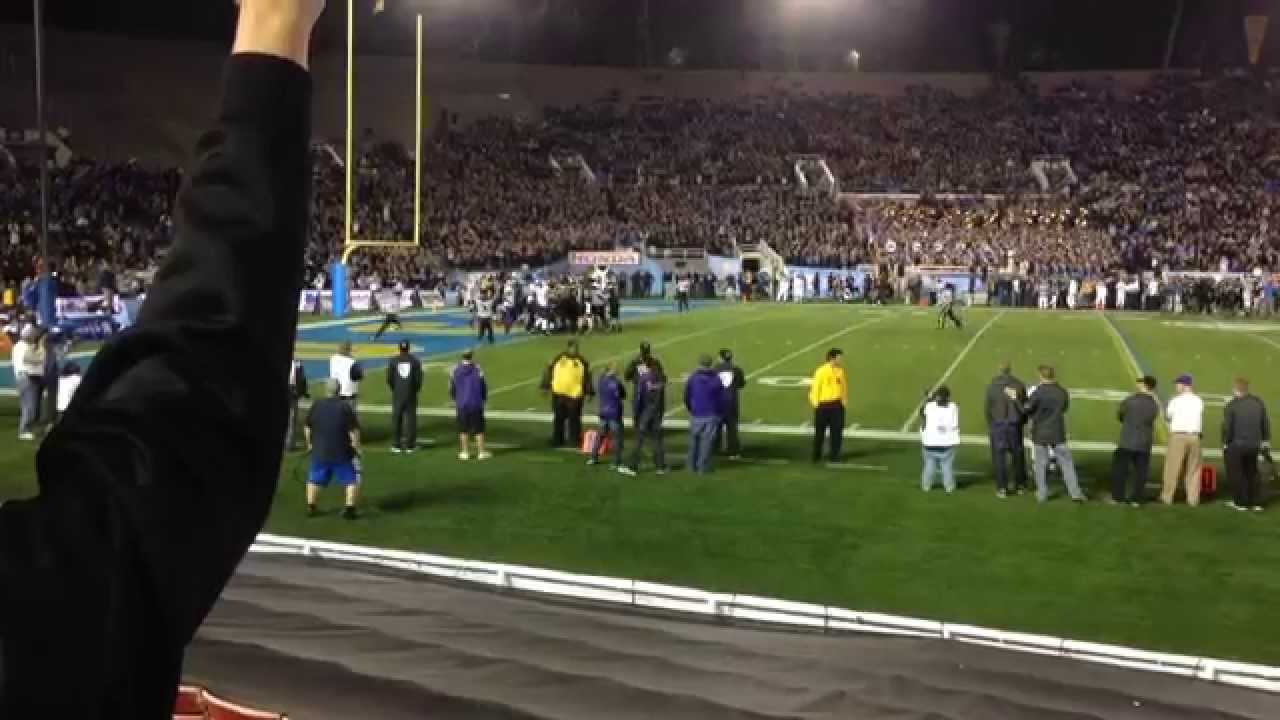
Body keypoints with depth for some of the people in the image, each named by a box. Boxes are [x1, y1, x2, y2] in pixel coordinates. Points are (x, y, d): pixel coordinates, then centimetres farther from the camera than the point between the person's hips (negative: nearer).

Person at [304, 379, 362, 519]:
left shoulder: (316, 406, 0)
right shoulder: (345, 407, -11)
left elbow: (307, 428, 9)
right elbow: (354, 431, -13)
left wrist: (310, 443, 24)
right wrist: (356, 447, 0)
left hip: (319, 452, 3)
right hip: (342, 453, -3)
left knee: (314, 480, 19)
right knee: (351, 480, 7)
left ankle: (310, 507, 19)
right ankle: (349, 508, -1)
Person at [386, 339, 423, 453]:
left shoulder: (393, 361, -2)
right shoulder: (415, 361, -2)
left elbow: (389, 378, -2)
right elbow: (419, 378, -3)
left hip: (397, 394, 0)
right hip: (411, 394, 0)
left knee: (396, 418, 8)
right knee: (410, 418, 4)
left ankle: (396, 445, 9)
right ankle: (409, 445, 5)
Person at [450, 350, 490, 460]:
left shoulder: (455, 370, -2)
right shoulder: (477, 370, -9)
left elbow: (452, 388, 5)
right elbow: (484, 388, -2)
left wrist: (454, 400, 23)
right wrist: (484, 399, 17)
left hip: (461, 405, 2)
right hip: (476, 404, -2)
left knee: (463, 429, 10)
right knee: (478, 429, 6)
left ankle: (464, 452, 13)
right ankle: (481, 452, 9)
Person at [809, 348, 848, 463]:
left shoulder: (840, 371, 5)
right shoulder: (821, 371, -10)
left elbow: (844, 386, 11)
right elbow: (815, 387, -8)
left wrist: (845, 401, 8)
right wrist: (815, 402, -9)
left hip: (837, 404, 4)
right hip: (823, 404, -4)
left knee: (837, 431, 4)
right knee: (820, 431, 5)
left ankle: (834, 455, 14)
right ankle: (816, 455, 17)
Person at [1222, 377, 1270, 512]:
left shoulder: (1232, 405, -14)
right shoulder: (1258, 403, 3)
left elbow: (1227, 426, -14)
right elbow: (1265, 423, 10)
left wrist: (1225, 443, -2)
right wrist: (1265, 440, 20)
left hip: (1235, 445, -5)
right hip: (1254, 445, 5)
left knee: (1236, 474, 7)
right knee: (1252, 473, 18)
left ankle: (1240, 502, 11)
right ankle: (1256, 503, 16)